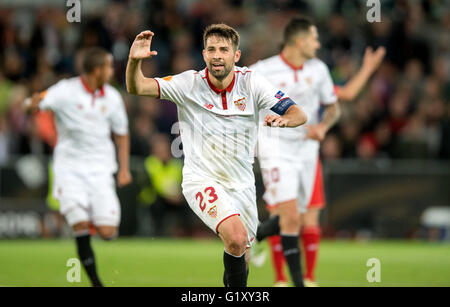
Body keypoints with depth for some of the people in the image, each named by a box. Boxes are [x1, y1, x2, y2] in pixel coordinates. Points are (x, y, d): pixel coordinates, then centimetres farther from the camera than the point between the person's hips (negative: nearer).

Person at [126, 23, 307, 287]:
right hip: (202, 181, -4)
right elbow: (137, 88, -19)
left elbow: (299, 114, -9)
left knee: (242, 259, 13)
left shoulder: (251, 82, -6)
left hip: (242, 185, 4)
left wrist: (284, 119, -33)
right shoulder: (189, 84, -10)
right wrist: (135, 61, -40)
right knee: (236, 237, -29)